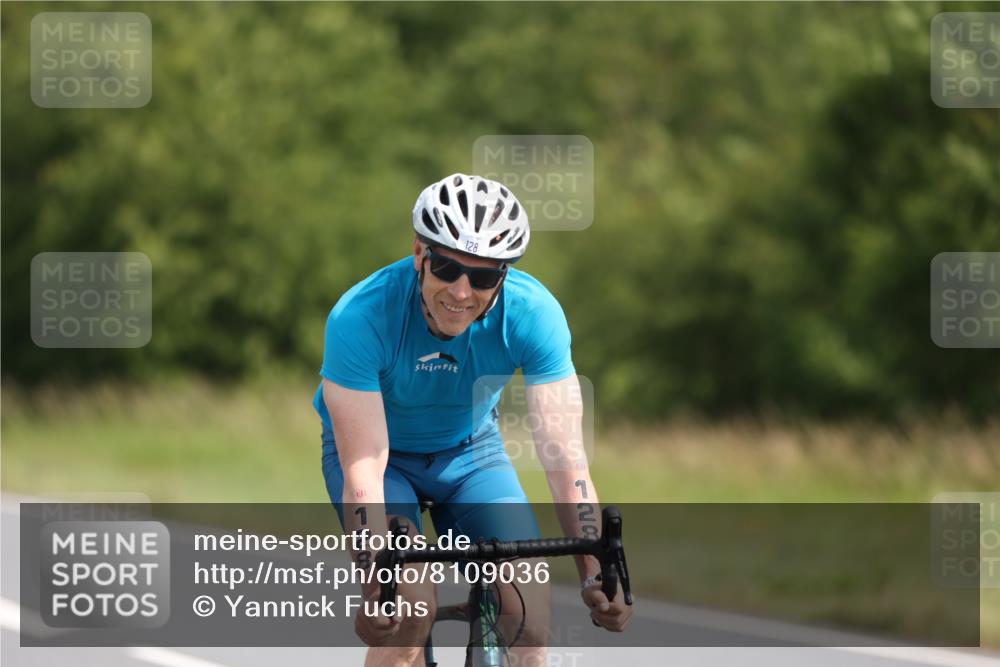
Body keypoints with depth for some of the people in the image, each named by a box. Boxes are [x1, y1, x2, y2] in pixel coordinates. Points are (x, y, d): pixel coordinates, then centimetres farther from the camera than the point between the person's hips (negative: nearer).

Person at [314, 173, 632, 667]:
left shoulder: (533, 313, -28)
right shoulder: (360, 316, -34)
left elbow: (564, 455, -30)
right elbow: (364, 468, -36)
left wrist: (596, 575, -41)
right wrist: (374, 584, -49)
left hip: (470, 450, 2)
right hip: (380, 452, -2)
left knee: (529, 615, -16)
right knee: (410, 610, -26)